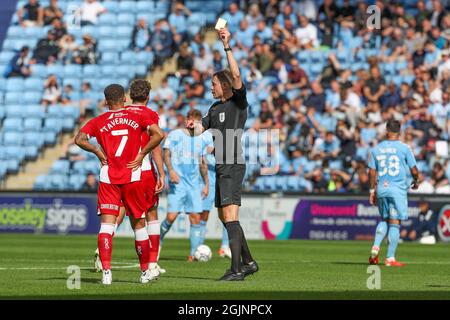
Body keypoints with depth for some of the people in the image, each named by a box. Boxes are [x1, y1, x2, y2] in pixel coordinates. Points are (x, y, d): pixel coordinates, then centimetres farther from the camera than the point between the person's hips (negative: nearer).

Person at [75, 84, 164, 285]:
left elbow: (79, 139, -8)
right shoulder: (138, 116, 5)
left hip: (108, 177, 0)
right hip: (132, 177, 0)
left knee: (107, 223, -5)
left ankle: (106, 272, -20)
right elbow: (158, 134, -8)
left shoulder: (99, 121, 5)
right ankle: (145, 271, 20)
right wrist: (142, 154, -1)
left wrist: (97, 151, 3)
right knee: (138, 224, 12)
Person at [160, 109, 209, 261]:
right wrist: (171, 170, -22)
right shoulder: (175, 135, 2)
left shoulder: (199, 140, 17)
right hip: (177, 183, -5)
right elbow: (166, 154, -6)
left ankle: (194, 253, 0)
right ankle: (158, 241, 14)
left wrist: (206, 183, 18)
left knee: (196, 217, -3)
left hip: (194, 185, 5)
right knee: (171, 216, -11)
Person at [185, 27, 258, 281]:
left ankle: (237, 269, -18)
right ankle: (248, 262, 23)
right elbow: (201, 128, 19)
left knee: (230, 216, -16)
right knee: (225, 217, 14)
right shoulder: (216, 107, 18)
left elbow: (236, 75, -22)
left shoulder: (239, 102, -7)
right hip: (222, 167, 10)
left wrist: (227, 46, -23)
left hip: (233, 167, -10)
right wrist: (192, 125, -5)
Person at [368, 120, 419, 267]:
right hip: (398, 189, -4)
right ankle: (390, 258, -3)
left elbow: (372, 172, 7)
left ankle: (376, 247, 0)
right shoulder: (404, 148, -3)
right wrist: (415, 181, 19)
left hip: (381, 189, 4)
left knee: (384, 220, 20)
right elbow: (414, 170, -1)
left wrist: (372, 190, 15)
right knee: (394, 223, -1)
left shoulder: (376, 149, 6)